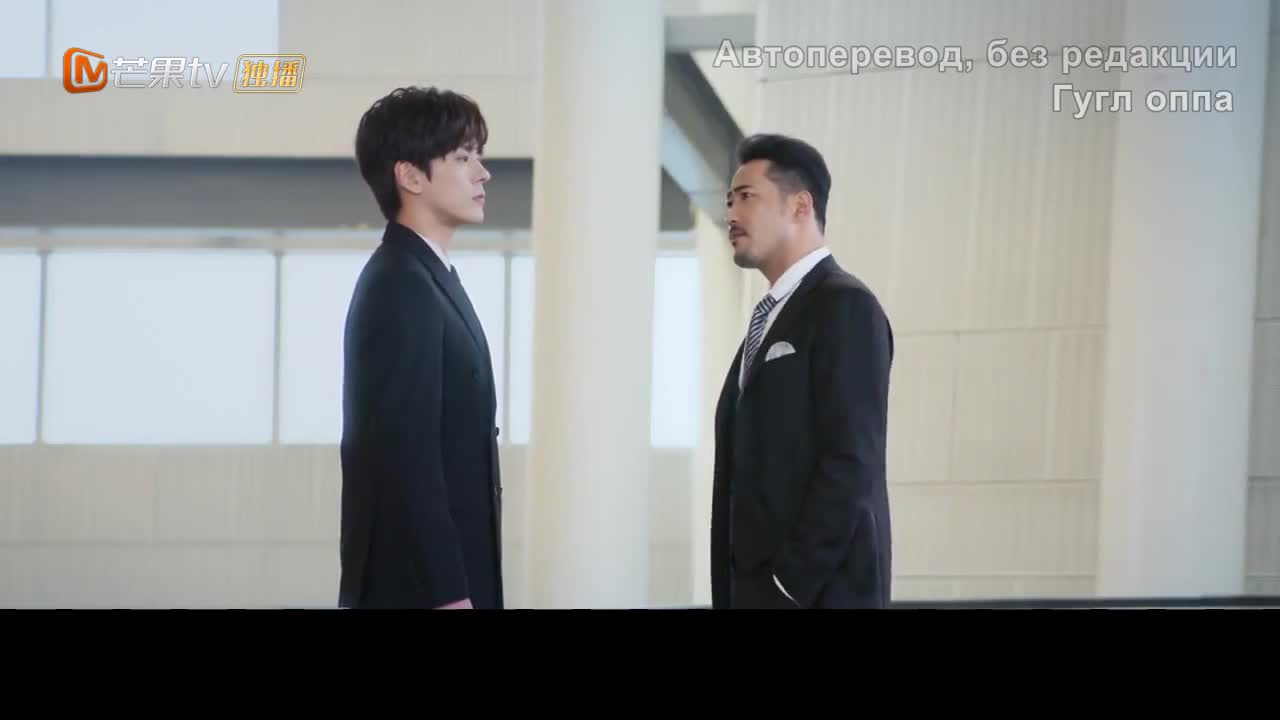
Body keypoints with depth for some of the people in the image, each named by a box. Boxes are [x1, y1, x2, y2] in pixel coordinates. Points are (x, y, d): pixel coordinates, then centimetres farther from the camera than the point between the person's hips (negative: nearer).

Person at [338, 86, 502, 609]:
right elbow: (405, 456, -21)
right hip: (418, 584, -10)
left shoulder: (422, 278, 16)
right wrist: (448, 593, -22)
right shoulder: (402, 287, -15)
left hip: (436, 574, 10)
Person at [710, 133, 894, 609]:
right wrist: (730, 594, 12)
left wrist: (791, 583, -19)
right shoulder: (770, 319, 21)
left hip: (816, 592, -9)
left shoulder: (845, 306, -8)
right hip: (757, 587, 9)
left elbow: (852, 462, -17)